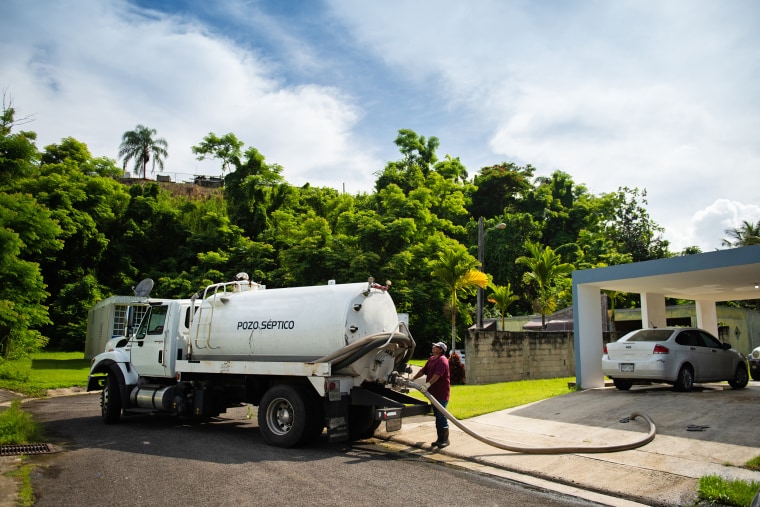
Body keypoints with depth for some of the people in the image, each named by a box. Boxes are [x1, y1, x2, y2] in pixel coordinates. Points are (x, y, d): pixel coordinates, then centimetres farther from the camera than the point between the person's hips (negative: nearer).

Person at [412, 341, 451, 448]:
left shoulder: (442, 360, -15)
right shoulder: (431, 359, 14)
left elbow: (437, 375, -28)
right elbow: (423, 370, 18)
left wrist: (428, 384, -36)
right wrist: (413, 379, 10)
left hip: (442, 393, -9)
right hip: (434, 393, 9)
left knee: (441, 416, -6)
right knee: (437, 416, 13)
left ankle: (445, 440, 3)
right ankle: (440, 439, 21)